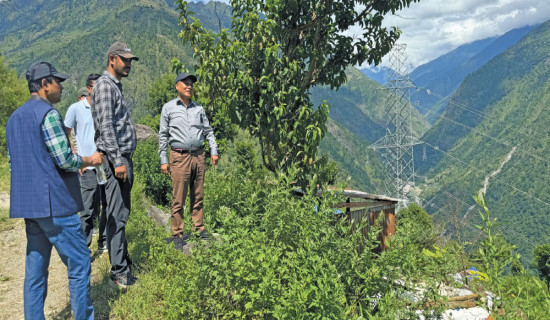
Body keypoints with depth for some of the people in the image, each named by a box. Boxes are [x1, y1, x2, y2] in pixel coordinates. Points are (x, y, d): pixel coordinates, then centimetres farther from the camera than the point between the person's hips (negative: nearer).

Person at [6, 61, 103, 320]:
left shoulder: (14, 118, 17)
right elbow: (65, 159, -18)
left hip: (28, 204, 9)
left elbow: (13, 164, 21)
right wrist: (90, 160, 1)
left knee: (35, 270, 13)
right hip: (54, 203, -9)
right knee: (79, 265, 0)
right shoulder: (48, 113, -12)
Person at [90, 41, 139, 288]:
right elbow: (106, 126, -18)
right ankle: (119, 272, -3)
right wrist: (117, 161, -22)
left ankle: (124, 260, 24)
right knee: (117, 217, -7)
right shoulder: (104, 85, -10)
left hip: (124, 157, 10)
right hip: (115, 159, -10)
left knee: (122, 214, 15)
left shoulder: (116, 86, 21)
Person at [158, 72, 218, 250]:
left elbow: (208, 130, 19)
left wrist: (214, 151, 10)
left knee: (198, 195, 9)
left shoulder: (198, 108, 13)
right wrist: (163, 160, 1)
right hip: (179, 157, -3)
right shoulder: (168, 108, 5)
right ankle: (177, 234, 6)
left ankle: (198, 228, 21)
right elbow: (163, 135, 5)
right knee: (178, 198, -3)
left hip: (198, 155, 4)